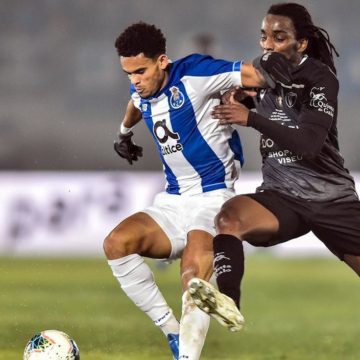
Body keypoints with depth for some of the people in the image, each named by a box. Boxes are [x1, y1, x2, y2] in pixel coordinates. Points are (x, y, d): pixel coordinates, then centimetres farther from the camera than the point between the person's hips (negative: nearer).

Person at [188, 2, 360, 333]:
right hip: (281, 197, 3)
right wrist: (238, 96, -2)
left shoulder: (320, 78, -12)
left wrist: (250, 118, -34)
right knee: (230, 214, -29)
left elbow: (310, 142, -25)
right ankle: (228, 304, -49)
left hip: (331, 197, -3)